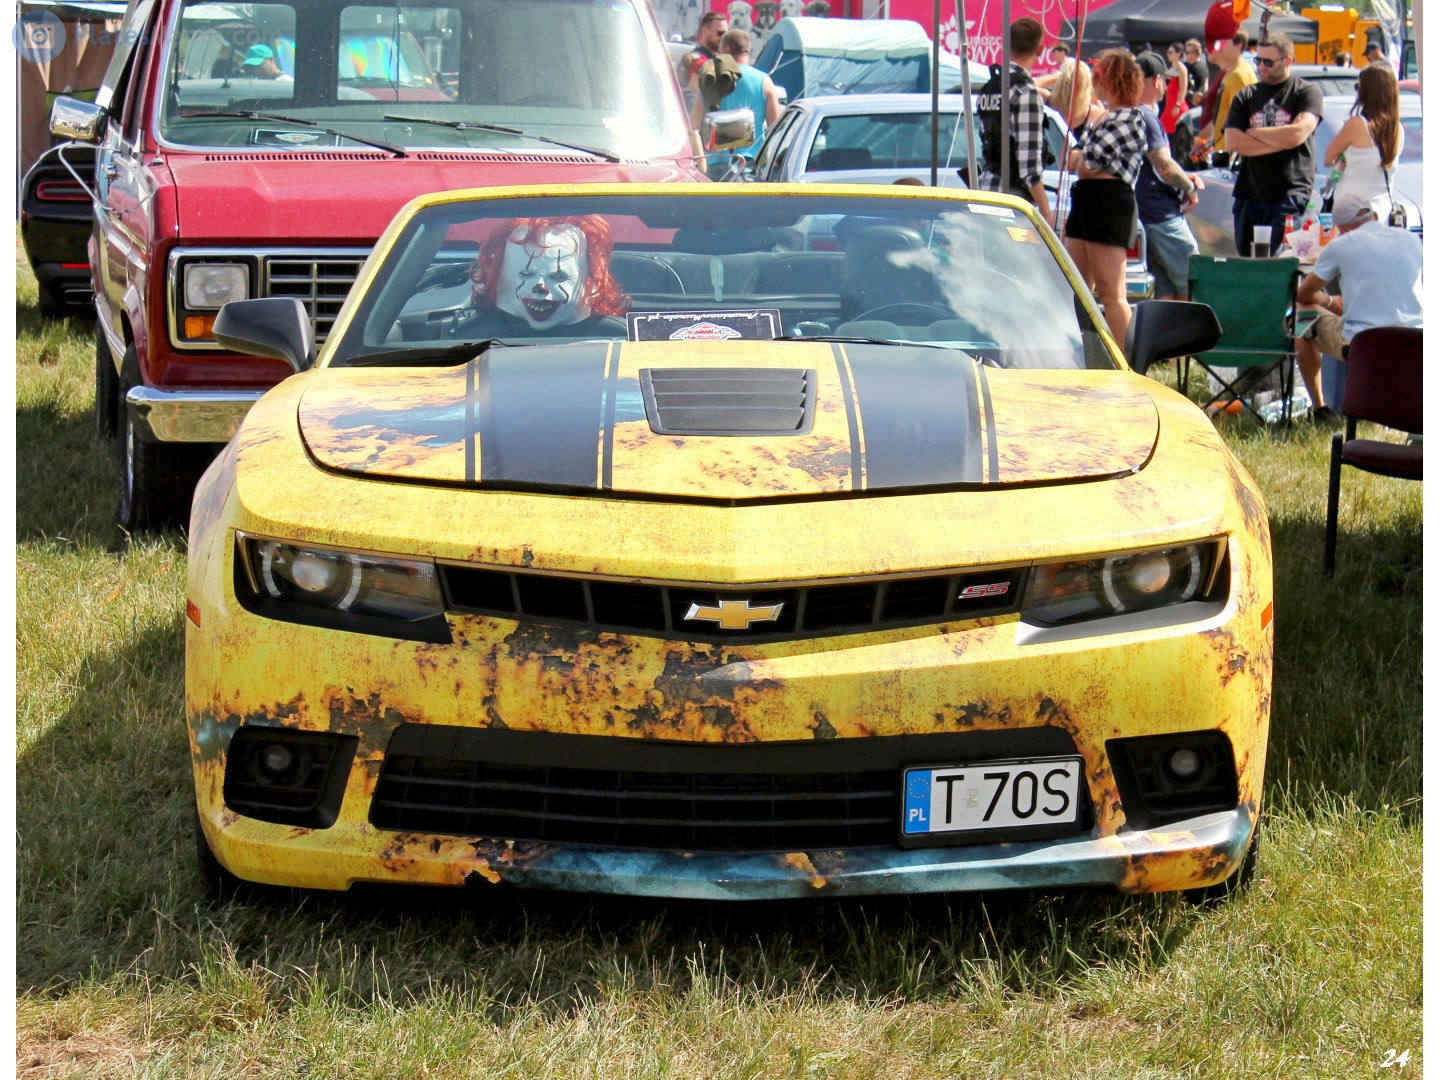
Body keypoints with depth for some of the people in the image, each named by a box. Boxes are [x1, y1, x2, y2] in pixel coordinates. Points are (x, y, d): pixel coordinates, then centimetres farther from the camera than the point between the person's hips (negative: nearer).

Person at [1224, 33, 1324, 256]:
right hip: (1249, 194, 5)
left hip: (1290, 195, -5)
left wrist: (1254, 132, 0)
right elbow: (1233, 142, -1)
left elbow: (1296, 135, -14)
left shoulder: (1308, 93, 3)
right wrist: (1280, 141, -7)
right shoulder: (1246, 97, 14)